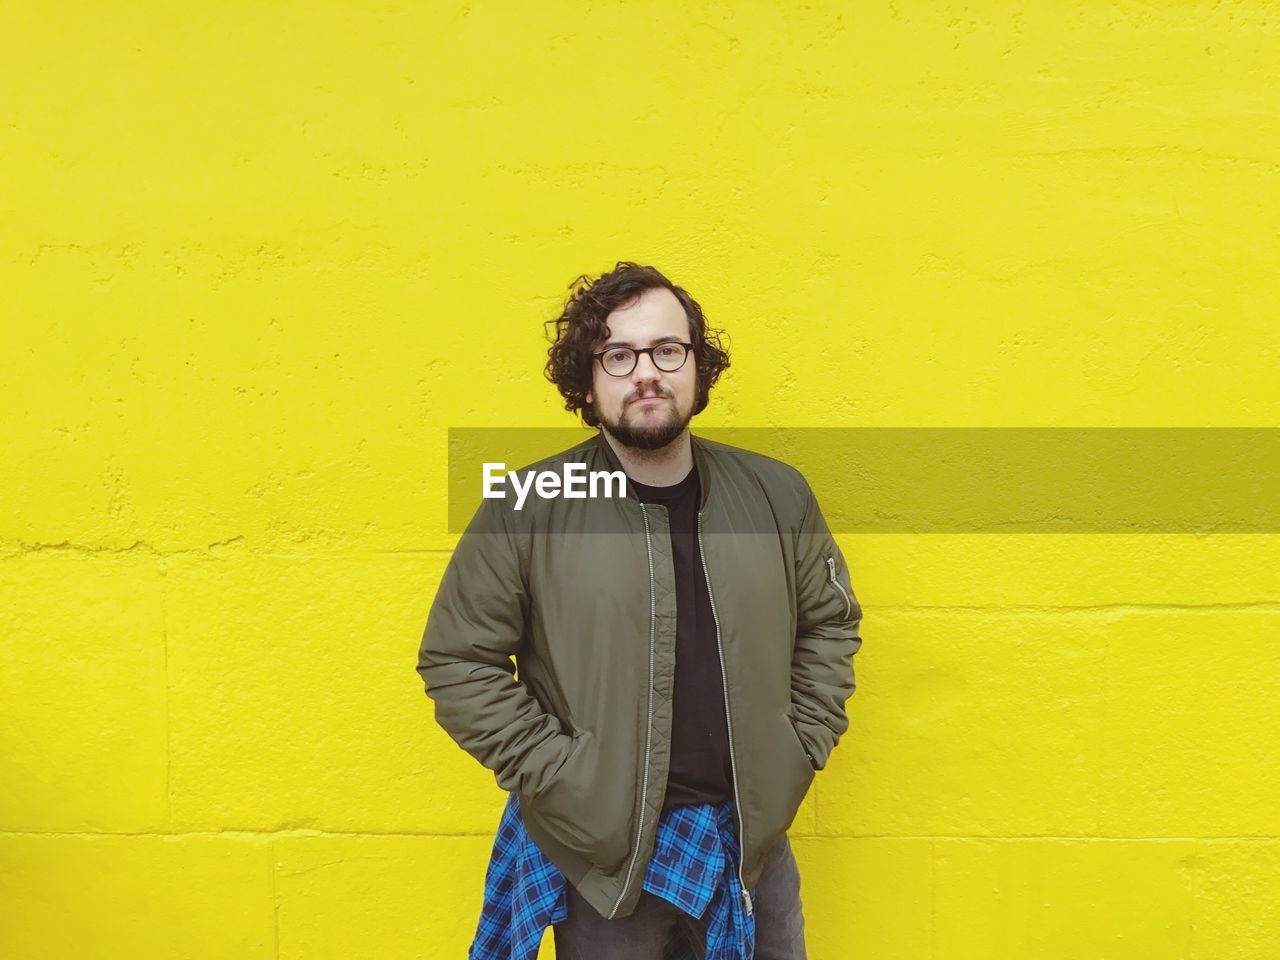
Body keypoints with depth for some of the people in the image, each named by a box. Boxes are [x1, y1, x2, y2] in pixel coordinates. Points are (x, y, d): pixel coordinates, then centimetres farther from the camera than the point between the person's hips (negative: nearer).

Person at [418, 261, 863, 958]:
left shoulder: (778, 494, -1)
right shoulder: (526, 509, -11)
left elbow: (830, 622, 10)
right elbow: (456, 661, -8)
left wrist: (801, 750, 1)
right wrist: (556, 777, -12)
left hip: (754, 840, 3)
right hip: (603, 855, -2)